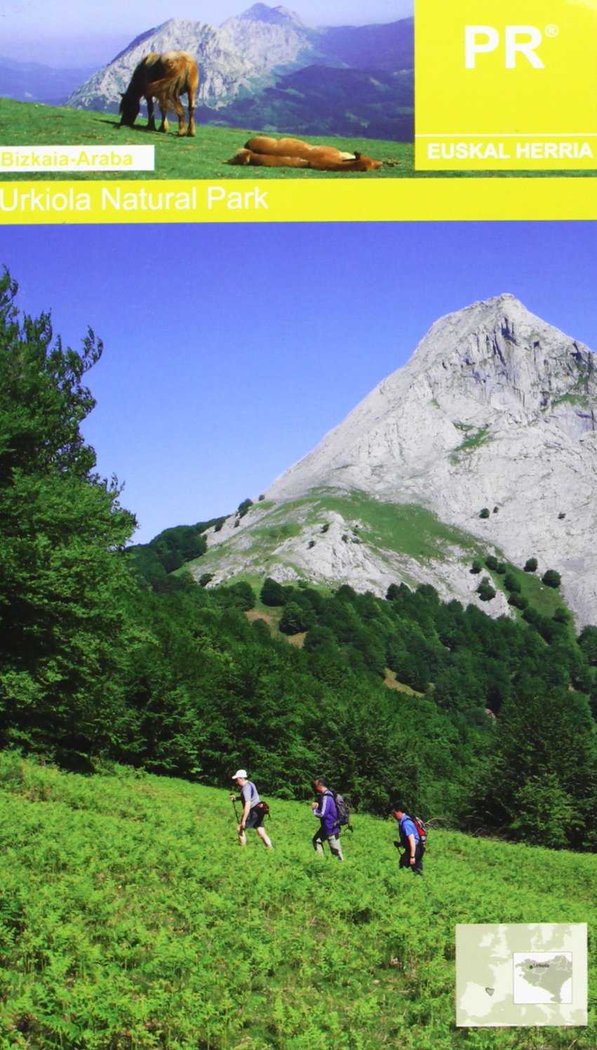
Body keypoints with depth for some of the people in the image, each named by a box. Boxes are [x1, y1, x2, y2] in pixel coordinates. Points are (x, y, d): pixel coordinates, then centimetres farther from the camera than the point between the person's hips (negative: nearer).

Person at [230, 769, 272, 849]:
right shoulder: (249, 784, 12)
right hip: (258, 811, 9)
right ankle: (270, 849, 5)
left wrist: (243, 820, -26)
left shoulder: (246, 788, -18)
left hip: (253, 812, -9)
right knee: (261, 833, 9)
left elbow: (247, 804, -26)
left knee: (240, 829, 1)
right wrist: (236, 798, 13)